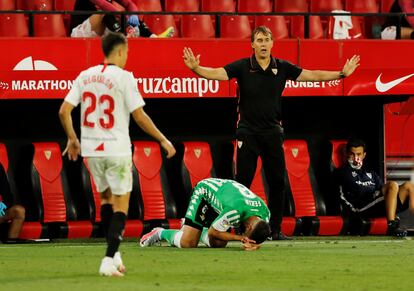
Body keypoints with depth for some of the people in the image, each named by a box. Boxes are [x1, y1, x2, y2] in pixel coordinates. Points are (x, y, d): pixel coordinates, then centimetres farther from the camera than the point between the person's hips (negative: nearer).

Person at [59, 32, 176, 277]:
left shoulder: (85, 76, 5)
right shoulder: (124, 77, -10)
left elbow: (64, 111, 4)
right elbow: (139, 116, -12)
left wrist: (72, 139, 18)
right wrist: (163, 140, -2)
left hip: (91, 149, 5)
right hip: (117, 150, -5)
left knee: (106, 197, 23)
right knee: (120, 206, 2)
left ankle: (114, 254, 22)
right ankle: (109, 260, -7)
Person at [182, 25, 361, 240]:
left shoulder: (282, 67, 1)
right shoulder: (242, 67, -7)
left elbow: (312, 75, 7)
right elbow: (216, 73, -16)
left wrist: (342, 74, 6)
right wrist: (196, 68, -35)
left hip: (273, 133, 3)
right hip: (248, 132, -3)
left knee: (277, 183, 4)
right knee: (242, 182, -3)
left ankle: (276, 229, 12)